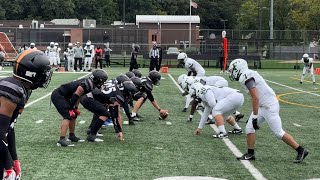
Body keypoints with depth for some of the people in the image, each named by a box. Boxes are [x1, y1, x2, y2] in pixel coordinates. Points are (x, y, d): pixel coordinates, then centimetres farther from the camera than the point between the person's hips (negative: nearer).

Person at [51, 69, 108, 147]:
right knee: (68, 116, -18)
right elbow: (75, 97, -21)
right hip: (57, 96, -10)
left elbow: (78, 96, 14)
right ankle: (62, 140, -24)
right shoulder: (84, 85, -25)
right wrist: (70, 109, -12)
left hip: (62, 96, 10)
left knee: (73, 115, 16)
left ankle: (72, 136, 30)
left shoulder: (88, 83, 4)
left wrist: (75, 108, 14)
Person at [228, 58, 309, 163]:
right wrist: (254, 115, 26)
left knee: (278, 132, -6)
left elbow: (255, 98, -22)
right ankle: (250, 154, 16)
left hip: (269, 106, -10)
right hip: (263, 106, 10)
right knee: (249, 128, 9)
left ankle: (301, 151, 2)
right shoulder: (249, 75, 13)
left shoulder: (246, 77, -17)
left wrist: (255, 117, -19)